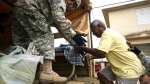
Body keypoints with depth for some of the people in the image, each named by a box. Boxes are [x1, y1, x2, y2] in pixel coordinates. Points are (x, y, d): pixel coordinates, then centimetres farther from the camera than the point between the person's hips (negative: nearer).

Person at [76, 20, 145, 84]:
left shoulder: (107, 34, -19)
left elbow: (100, 53, -32)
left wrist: (83, 48, -20)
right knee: (102, 75, 6)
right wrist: (92, 56, 9)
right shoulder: (109, 33, 13)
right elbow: (104, 53, 20)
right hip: (121, 65, 10)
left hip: (130, 67, -10)